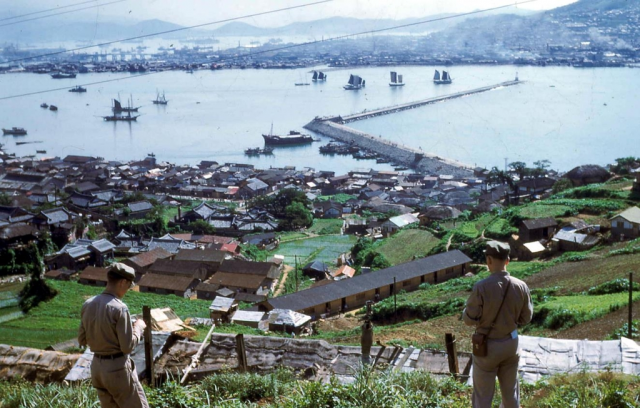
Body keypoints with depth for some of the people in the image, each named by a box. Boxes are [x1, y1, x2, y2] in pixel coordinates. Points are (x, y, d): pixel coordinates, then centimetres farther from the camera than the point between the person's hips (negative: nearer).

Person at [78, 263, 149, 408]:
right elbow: (128, 346, -18)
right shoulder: (119, 308, -21)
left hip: (97, 366, 7)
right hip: (117, 368, -7)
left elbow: (82, 340, 8)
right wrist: (138, 328, -3)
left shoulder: (88, 305, 0)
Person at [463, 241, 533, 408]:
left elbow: (469, 319, -16)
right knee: (510, 390, 21)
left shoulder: (481, 287, -24)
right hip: (511, 343, 4)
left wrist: (466, 311, 5)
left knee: (483, 394, 11)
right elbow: (526, 317, 1)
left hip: (487, 345, -4)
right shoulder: (521, 286, -11)